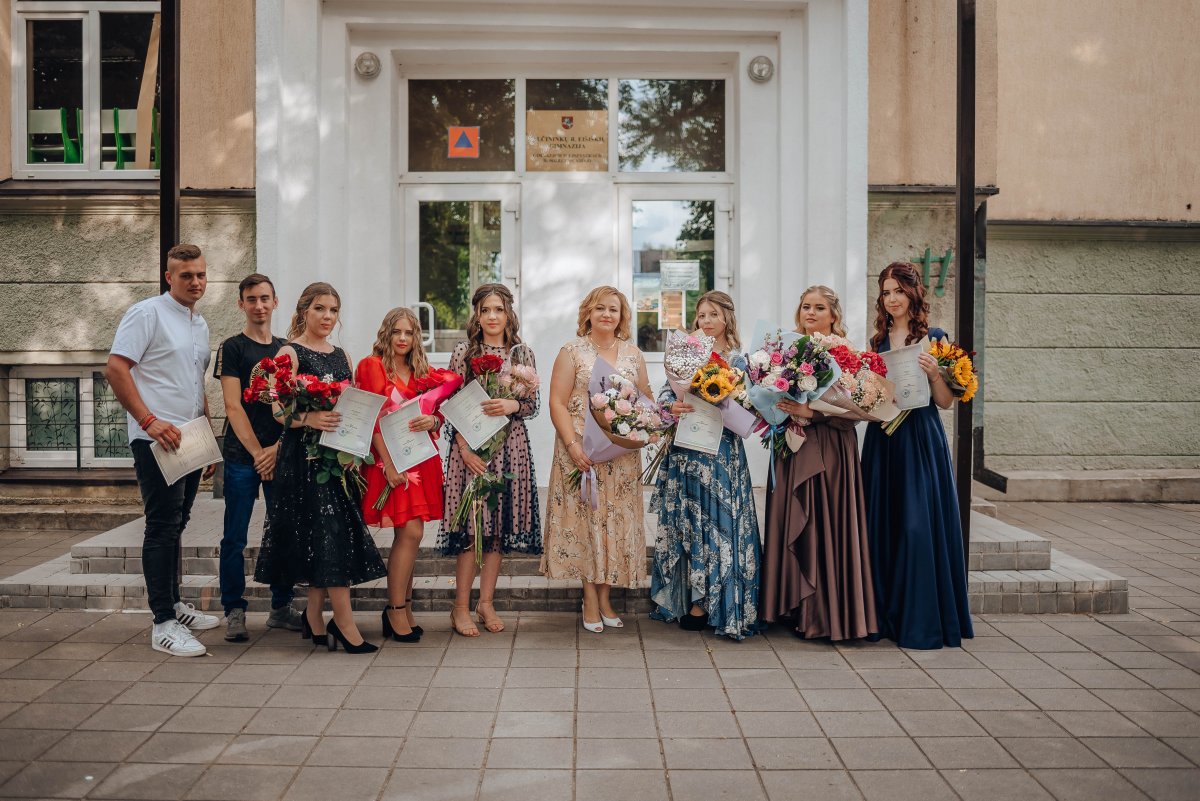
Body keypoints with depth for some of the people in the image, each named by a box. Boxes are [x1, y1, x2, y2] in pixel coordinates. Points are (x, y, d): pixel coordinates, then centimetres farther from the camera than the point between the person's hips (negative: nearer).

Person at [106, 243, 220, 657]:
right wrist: (149, 421, -22)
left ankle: (173, 603, 27)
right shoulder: (147, 313, -7)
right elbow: (115, 369, -15)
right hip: (156, 439, -8)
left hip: (191, 440, 8)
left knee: (175, 525, 16)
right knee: (162, 526, -9)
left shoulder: (200, 324, 18)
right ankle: (163, 624, -5)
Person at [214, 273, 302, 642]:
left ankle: (281, 608, 17)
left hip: (281, 455, 4)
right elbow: (233, 407, -7)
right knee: (235, 537, -1)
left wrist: (278, 448, -6)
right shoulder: (232, 348, 0)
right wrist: (258, 452, -12)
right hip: (242, 457, -4)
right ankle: (234, 611, 10)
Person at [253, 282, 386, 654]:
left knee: (335, 534, 6)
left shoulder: (341, 356, 17)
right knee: (328, 533, -10)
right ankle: (345, 623, -8)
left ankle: (314, 617, 17)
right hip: (305, 454, -6)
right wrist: (309, 419, -29)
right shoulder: (290, 352, -3)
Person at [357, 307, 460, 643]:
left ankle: (403, 608, 18)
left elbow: (438, 415, 18)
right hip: (389, 460, -5)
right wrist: (388, 464, -16)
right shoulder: (372, 366, -1)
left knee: (407, 536, 7)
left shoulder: (422, 373, 16)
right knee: (410, 533, -11)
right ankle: (397, 611, 1)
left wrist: (433, 420, -8)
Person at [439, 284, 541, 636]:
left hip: (510, 446, 3)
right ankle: (461, 607, 9)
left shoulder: (522, 353, 7)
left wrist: (511, 405, -15)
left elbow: (532, 405, 7)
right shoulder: (463, 352, 1)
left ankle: (486, 603, 18)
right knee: (471, 525, -2)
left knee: (501, 524, 6)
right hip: (471, 446, -2)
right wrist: (465, 449, -12)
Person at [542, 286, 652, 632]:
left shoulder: (633, 353, 11)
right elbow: (557, 403, -6)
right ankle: (590, 599, 9)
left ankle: (606, 595, 16)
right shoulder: (572, 352, 0)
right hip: (582, 451, -3)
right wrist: (572, 445, -17)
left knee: (616, 519, 5)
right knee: (584, 517, 0)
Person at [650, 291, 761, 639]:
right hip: (684, 451, 3)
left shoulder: (737, 360, 2)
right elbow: (665, 393, 5)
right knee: (685, 523, 6)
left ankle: (704, 604, 8)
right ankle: (684, 597, 16)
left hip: (720, 453, -3)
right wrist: (673, 405, -16)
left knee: (714, 522, -1)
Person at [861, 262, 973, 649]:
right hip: (882, 440, 5)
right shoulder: (877, 342, 13)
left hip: (922, 441, -4)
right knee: (883, 526, 6)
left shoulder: (933, 338, -1)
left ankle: (923, 620, 4)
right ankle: (887, 614, 17)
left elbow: (946, 401, -4)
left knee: (920, 525, -6)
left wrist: (933, 374, -20)